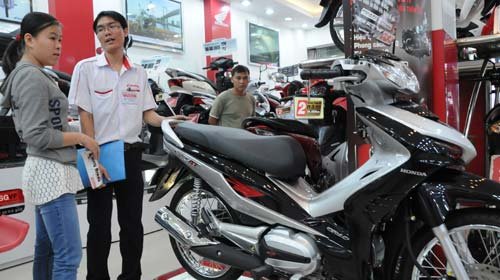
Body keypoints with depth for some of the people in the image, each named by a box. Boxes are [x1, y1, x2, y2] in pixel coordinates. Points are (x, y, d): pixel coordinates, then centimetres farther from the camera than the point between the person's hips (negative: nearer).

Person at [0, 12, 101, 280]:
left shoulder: (24, 75, 17)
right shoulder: (32, 77, -13)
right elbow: (38, 136, -19)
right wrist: (81, 138, -10)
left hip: (47, 172, 10)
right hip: (51, 172, -10)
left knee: (46, 249, 15)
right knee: (69, 256, -8)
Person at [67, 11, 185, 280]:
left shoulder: (139, 73, 9)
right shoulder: (86, 68, -2)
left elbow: (148, 113, 9)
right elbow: (85, 115, -7)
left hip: (131, 154, 4)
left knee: (132, 223, 12)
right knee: (99, 225, 5)